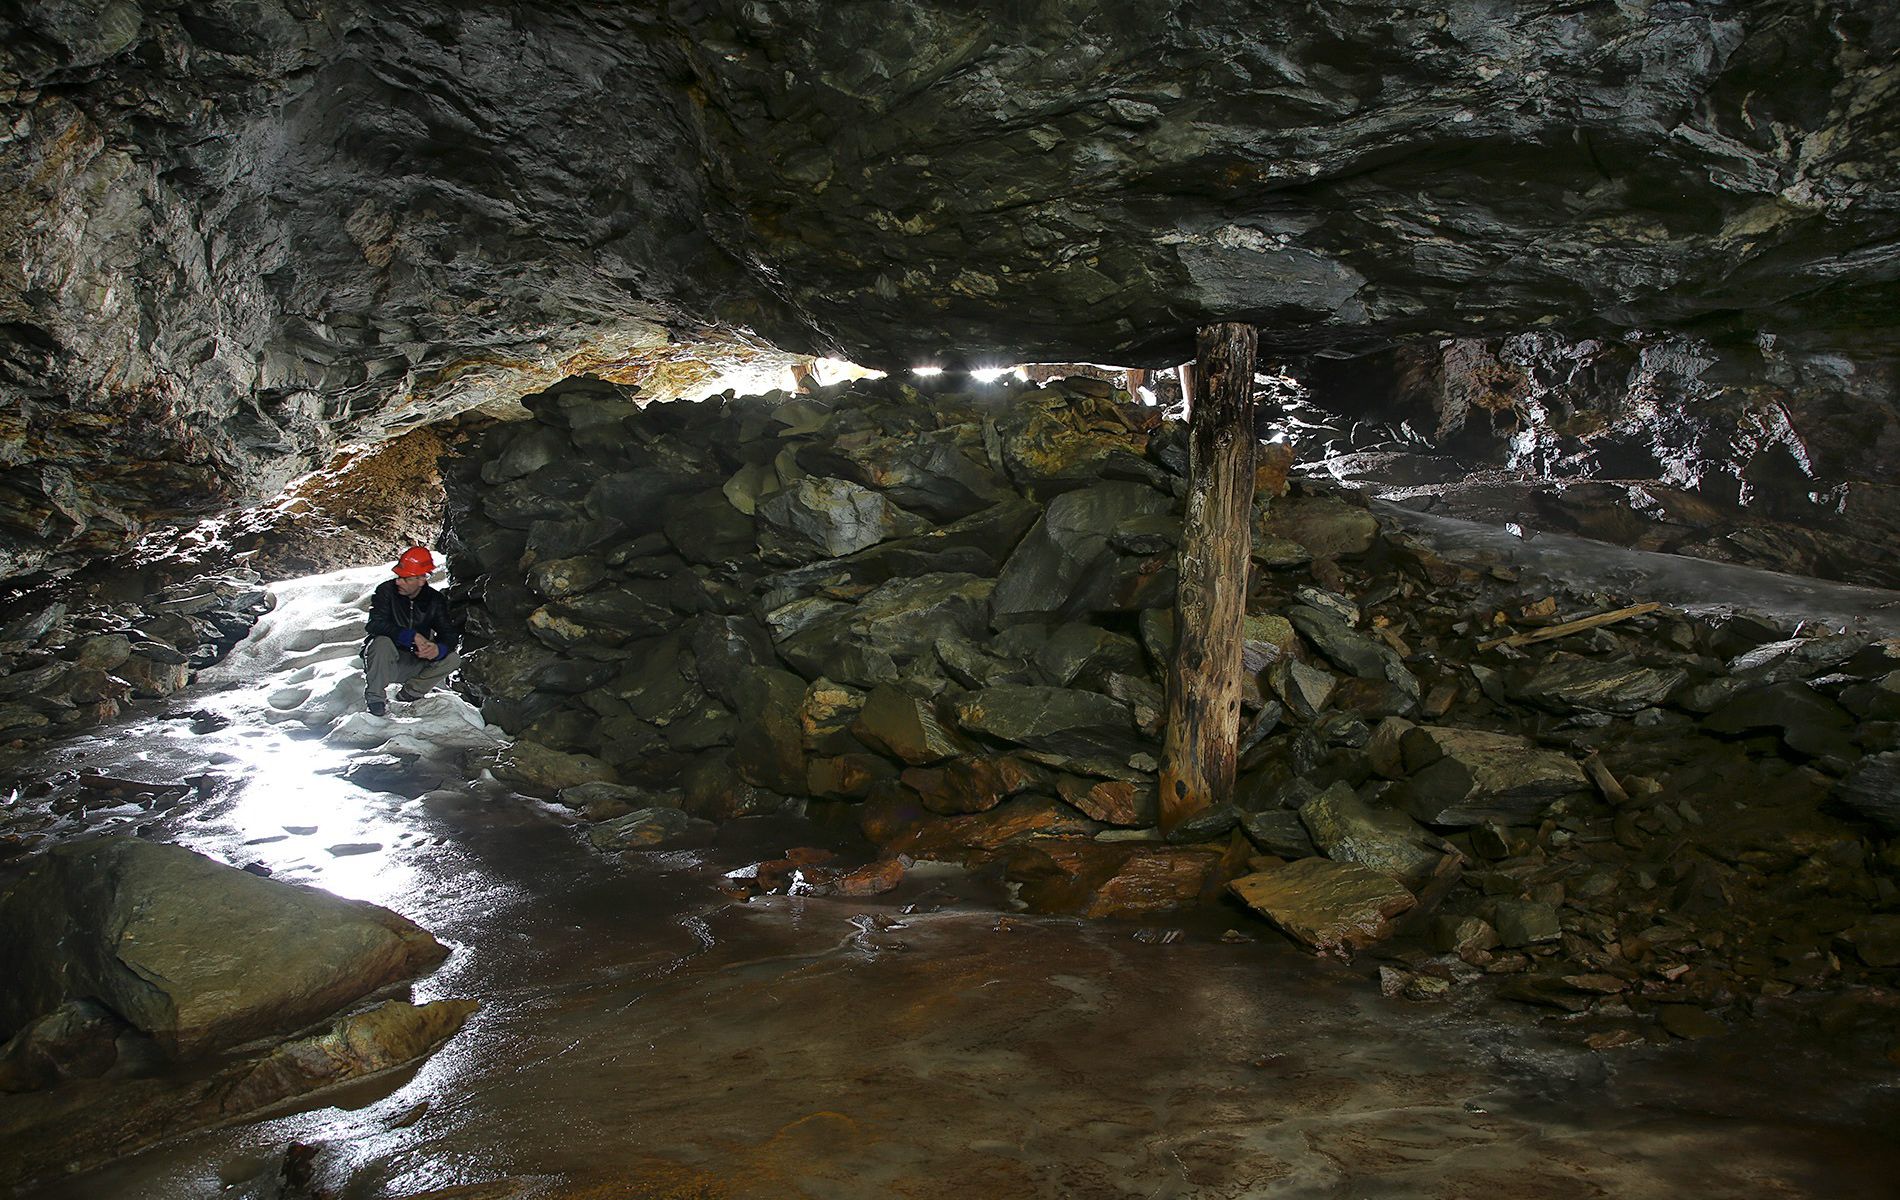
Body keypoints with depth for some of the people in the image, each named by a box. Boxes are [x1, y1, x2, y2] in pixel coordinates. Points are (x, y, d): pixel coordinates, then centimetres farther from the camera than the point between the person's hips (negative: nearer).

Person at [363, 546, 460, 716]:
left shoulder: (435, 600, -3)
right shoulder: (386, 590, -11)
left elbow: (448, 635, -9)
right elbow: (376, 624, -24)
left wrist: (438, 649, -34)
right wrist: (413, 637, -33)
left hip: (413, 663, 3)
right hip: (383, 662, -3)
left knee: (451, 660, -17)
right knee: (382, 643, -35)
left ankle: (410, 693, -2)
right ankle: (375, 697, -18)